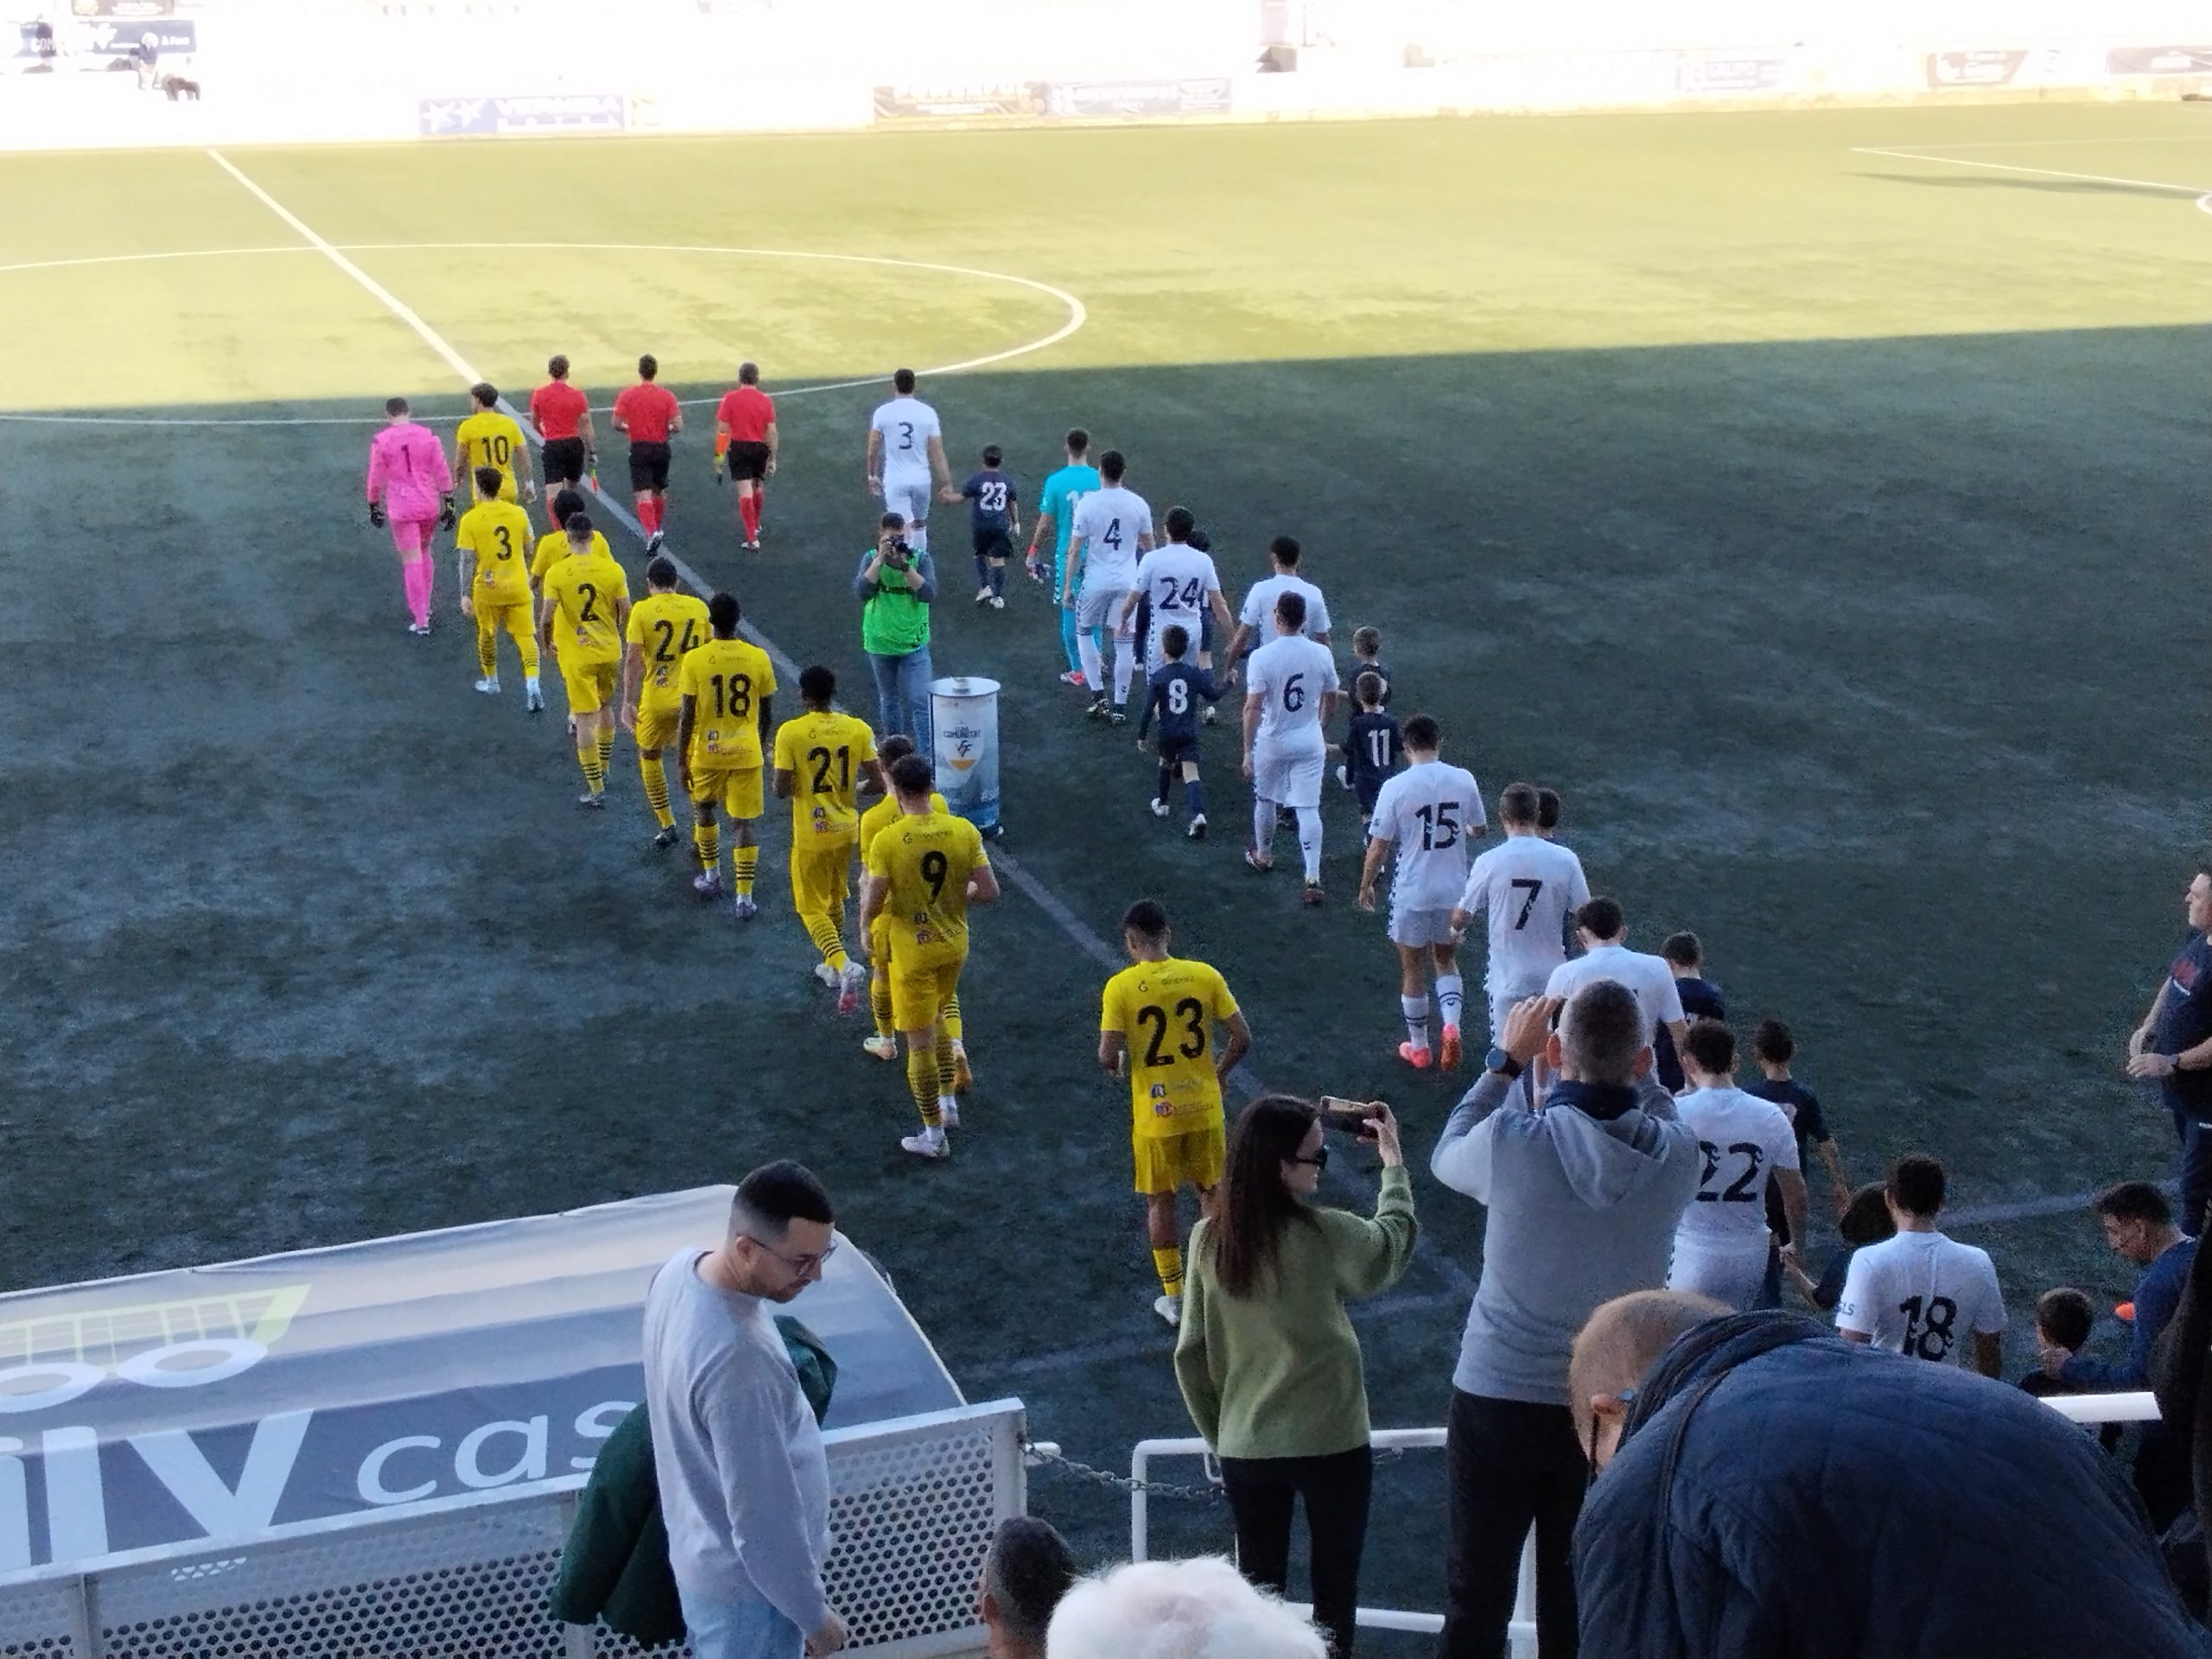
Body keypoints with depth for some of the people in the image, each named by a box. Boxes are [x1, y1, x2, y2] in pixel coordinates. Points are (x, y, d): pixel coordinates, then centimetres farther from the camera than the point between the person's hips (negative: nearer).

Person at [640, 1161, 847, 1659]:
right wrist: (812, 1612, -14)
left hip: (704, 1549, 8)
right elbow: (761, 1513, -28)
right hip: (745, 1578, -8)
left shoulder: (682, 1269, -9)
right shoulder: (734, 1358, -38)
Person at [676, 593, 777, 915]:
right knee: (743, 824, 5)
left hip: (706, 754, -1)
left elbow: (686, 716, -11)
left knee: (703, 810, 25)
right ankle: (744, 898, 2)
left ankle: (711, 876, 36)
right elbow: (767, 714, 2)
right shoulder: (759, 658, -7)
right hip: (746, 755, 1)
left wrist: (681, 761, -2)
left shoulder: (695, 660, -14)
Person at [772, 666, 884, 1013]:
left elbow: (781, 790, -16)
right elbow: (877, 784, -5)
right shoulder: (858, 729, -7)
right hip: (846, 829, 4)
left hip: (811, 834, -4)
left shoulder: (790, 733, -18)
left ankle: (844, 965, -14)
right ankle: (833, 967, 38)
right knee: (835, 899, 25)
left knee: (812, 908, 7)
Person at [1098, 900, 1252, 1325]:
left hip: (1155, 1114, -2)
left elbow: (1108, 1058, -15)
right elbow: (1241, 1038, -5)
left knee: (1160, 1202, 14)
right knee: (1212, 1193, 20)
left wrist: (1115, 1065, 8)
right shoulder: (1205, 975, -6)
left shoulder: (1120, 987, -13)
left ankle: (1173, 1298, 21)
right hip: (1204, 1108, 2)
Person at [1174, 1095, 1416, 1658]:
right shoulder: (1322, 1234, -18)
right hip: (1331, 1443, -3)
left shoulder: (1208, 1239, -7)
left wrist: (1218, 1434, 11)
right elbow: (1393, 1248, 3)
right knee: (1335, 1588, 15)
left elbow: (1191, 1354, -1)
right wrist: (1393, 1158, 14)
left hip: (1245, 1448, 3)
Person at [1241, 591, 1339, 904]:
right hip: (1310, 743, 2)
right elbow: (1331, 702, 6)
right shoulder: (1322, 654, -7)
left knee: (1265, 800, 22)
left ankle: (1263, 856, 42)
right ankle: (1313, 879, -5)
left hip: (1272, 743, -2)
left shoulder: (1262, 656, -17)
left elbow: (1252, 707, -18)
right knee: (1309, 809, 3)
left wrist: (1247, 750, -10)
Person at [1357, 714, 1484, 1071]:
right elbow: (1480, 830, 7)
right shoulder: (1463, 780, -6)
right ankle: (1451, 1024, 0)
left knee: (1413, 969, 14)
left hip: (1412, 893, -3)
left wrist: (1365, 886, 5)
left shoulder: (1395, 788, -15)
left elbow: (1378, 845, -10)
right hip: (1454, 891, 3)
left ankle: (1418, 1048, 24)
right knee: (1446, 960, 23)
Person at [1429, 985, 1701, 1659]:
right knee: (1579, 1602, 14)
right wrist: (1632, 1066, 4)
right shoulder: (1675, 1156, -13)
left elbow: (1446, 1159, 2)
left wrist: (1507, 1060, 5)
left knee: (1477, 1601, 10)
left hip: (1497, 1398, -2)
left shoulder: (1513, 1141, -20)